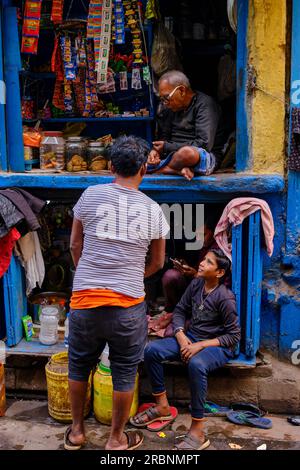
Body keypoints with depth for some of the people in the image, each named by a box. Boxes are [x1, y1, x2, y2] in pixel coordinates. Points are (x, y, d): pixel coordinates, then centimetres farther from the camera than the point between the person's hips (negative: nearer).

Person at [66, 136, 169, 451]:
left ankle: (76, 431, 37)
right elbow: (157, 263, 11)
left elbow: (75, 245, 8)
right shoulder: (153, 210, 1)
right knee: (124, 373, 15)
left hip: (84, 300, 1)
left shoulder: (91, 195, -1)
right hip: (128, 305, -1)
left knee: (79, 367, 20)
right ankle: (116, 439, 31)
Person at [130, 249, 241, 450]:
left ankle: (198, 431, -30)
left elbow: (234, 335, -15)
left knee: (196, 364, -40)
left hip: (218, 346, -7)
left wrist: (201, 345, -23)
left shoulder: (225, 298, -18)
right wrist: (181, 336, -11)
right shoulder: (196, 284, -1)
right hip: (191, 337, 7)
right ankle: (162, 405, 2)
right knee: (151, 350, -13)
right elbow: (180, 311, 8)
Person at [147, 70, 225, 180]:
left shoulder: (205, 104, -11)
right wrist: (156, 150, -8)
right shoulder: (171, 108, 13)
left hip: (205, 158, -7)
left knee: (187, 152, -42)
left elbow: (204, 144, -20)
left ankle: (160, 169, -14)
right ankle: (181, 170, -22)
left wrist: (167, 147, -15)